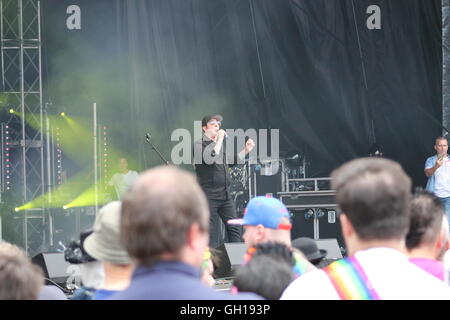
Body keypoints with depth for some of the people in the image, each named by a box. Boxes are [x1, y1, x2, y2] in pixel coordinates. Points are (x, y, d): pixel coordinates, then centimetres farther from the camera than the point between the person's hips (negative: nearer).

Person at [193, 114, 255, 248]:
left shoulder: (222, 143, 16)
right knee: (211, 231, -5)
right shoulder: (200, 144, -6)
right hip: (208, 195, -7)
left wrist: (246, 151, 18)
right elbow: (209, 159, -25)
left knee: (234, 228, 3)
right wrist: (219, 140, -21)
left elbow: (231, 161, 29)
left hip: (225, 193, 7)